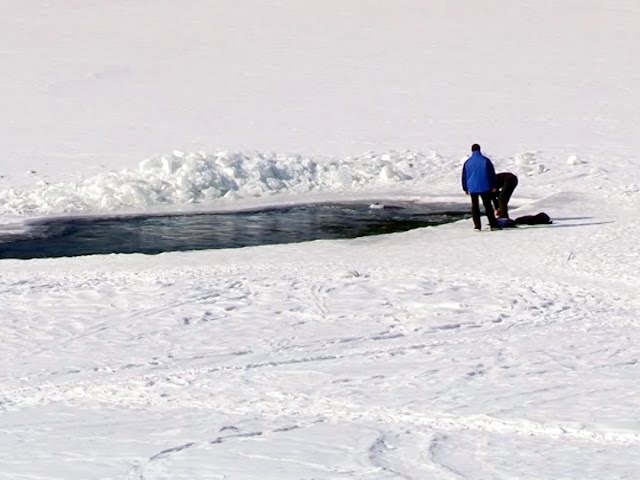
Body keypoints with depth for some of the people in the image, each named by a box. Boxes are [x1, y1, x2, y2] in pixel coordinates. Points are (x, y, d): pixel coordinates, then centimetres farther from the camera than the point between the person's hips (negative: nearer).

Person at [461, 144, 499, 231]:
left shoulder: (468, 162, -1)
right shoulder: (486, 161, -5)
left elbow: (464, 177, 5)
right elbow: (492, 174, -1)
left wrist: (465, 188, 15)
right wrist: (493, 186, 7)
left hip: (472, 188, 0)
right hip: (485, 188, 0)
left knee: (475, 207, 8)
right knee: (488, 206, 7)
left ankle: (477, 226, 3)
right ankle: (493, 225, 4)